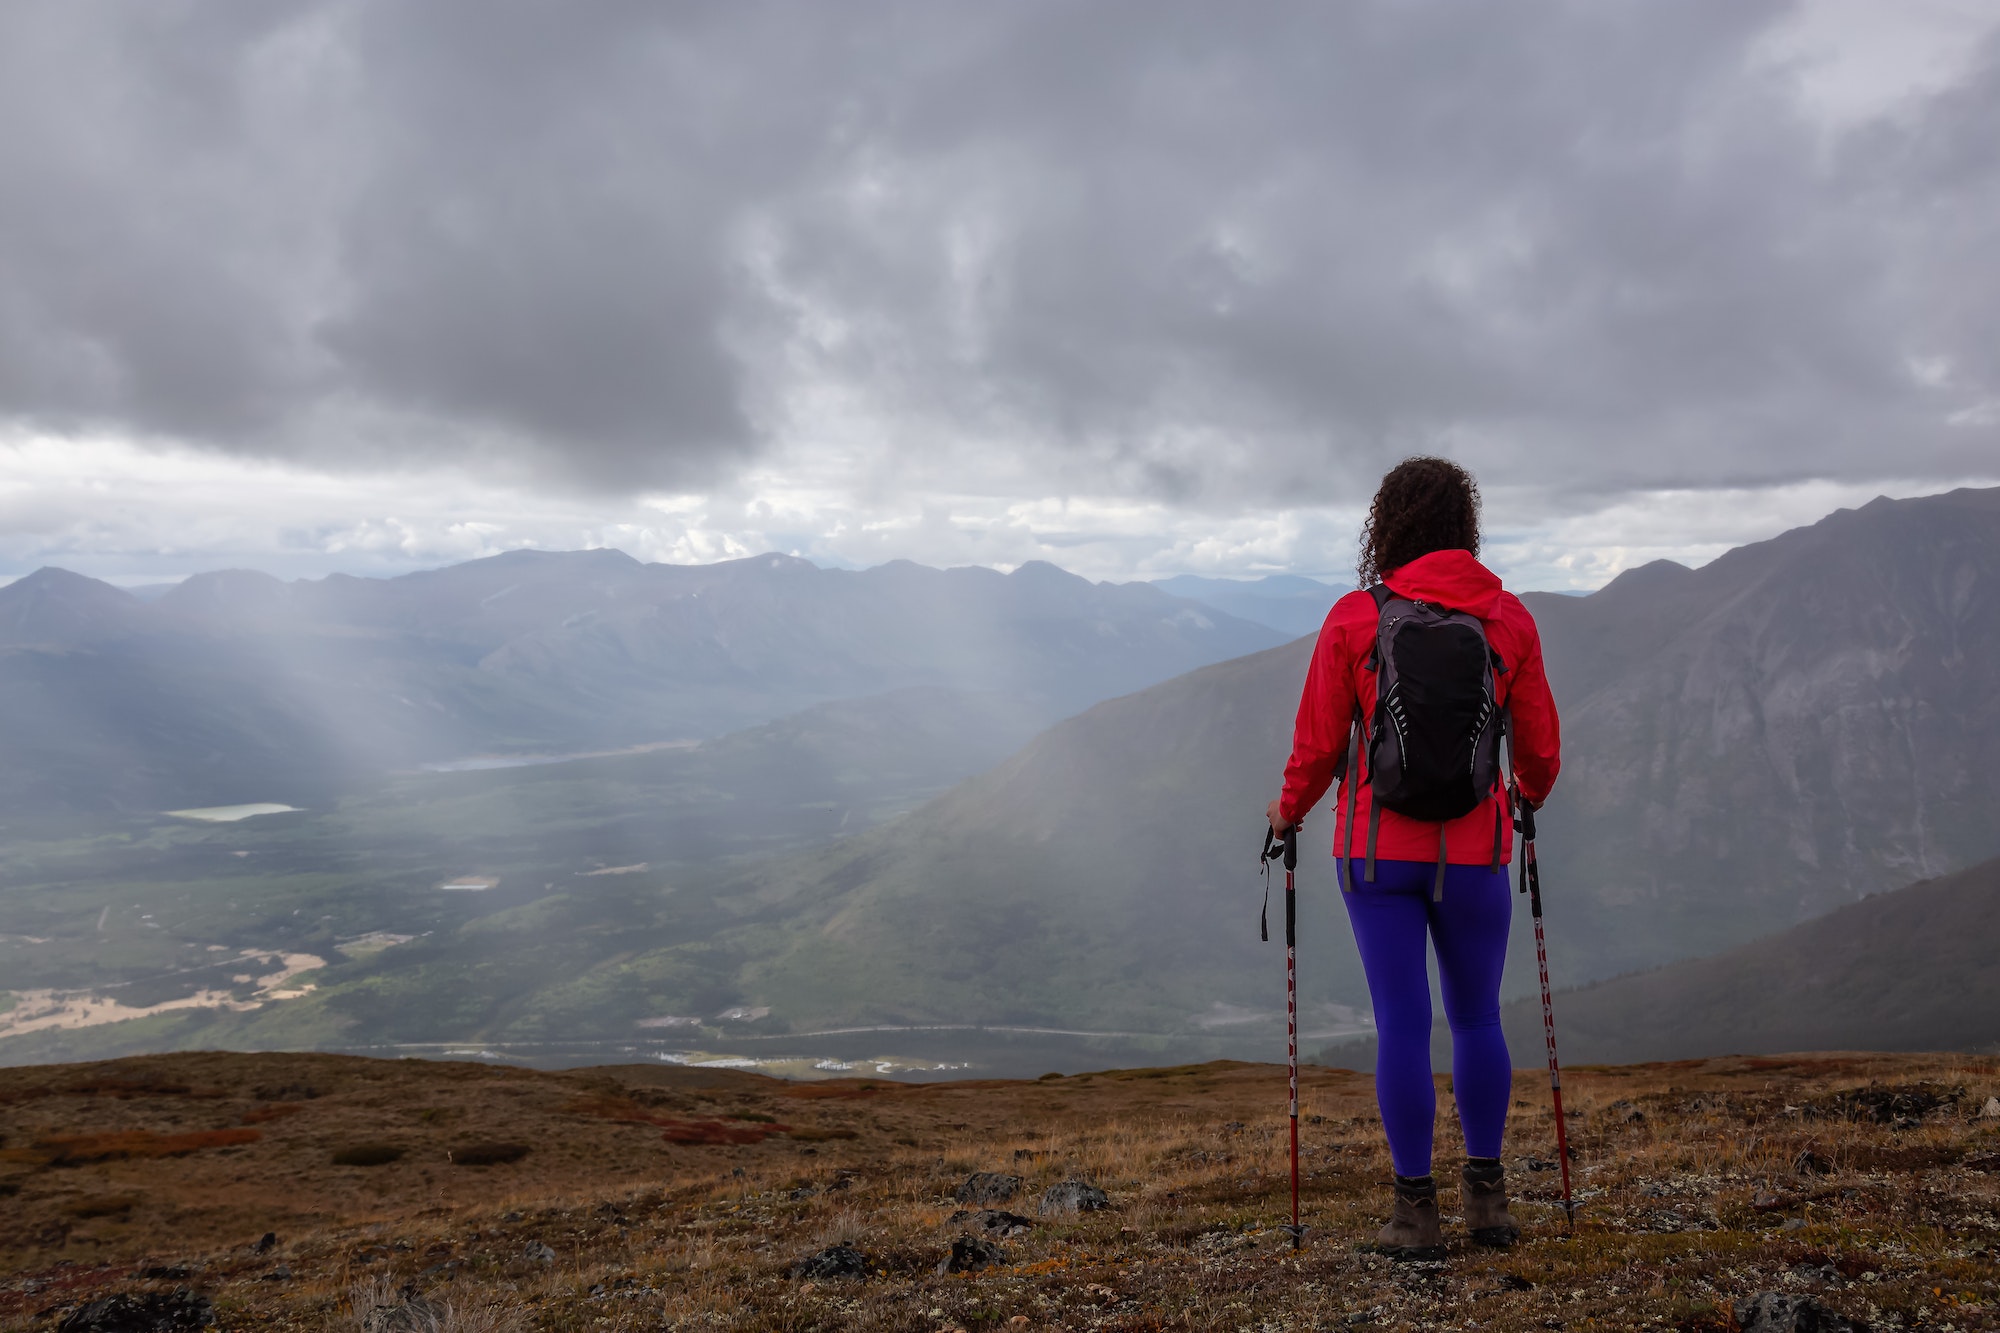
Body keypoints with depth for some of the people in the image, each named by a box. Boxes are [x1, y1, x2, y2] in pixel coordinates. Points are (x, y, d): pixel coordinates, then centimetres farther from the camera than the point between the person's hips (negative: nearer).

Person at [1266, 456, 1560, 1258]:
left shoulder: (1352, 620, -7)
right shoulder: (1510, 620, -2)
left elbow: (1318, 748, -3)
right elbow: (1538, 752, 5)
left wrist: (1290, 810, 17)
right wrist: (1532, 795, 28)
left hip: (1376, 847, -1)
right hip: (1473, 853, 1)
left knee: (1402, 1024, 4)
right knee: (1477, 1019, 17)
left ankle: (1416, 1212, 10)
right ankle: (1486, 1198, 24)